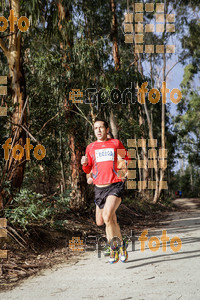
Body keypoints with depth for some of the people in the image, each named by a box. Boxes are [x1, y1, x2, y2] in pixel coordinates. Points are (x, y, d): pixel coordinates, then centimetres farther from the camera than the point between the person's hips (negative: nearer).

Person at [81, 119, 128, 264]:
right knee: (100, 222, 6)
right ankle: (121, 244, 31)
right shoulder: (91, 147, 13)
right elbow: (88, 170, 17)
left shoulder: (116, 143, 7)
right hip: (99, 187, 4)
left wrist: (124, 165, -7)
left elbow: (127, 160, 15)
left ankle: (114, 249, -2)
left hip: (115, 185, -4)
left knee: (107, 216, -23)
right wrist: (85, 164, -5)